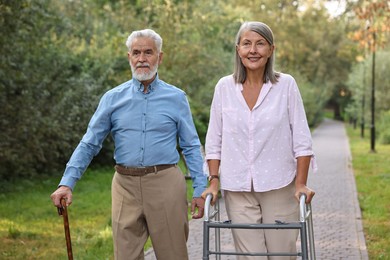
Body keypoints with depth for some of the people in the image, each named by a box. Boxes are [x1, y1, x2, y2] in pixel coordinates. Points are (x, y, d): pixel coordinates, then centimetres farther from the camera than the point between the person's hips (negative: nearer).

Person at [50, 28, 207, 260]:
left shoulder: (176, 98, 4)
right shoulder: (113, 98, 6)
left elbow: (191, 147, 6)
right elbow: (89, 144, 7)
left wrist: (200, 190, -1)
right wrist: (67, 183, -3)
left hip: (165, 183, -1)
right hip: (126, 186, 1)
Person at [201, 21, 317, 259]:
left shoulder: (286, 84, -2)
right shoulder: (225, 87, 2)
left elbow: (301, 139, -1)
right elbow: (214, 141, 8)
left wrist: (301, 183, -6)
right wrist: (214, 182, 2)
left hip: (279, 186, -1)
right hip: (238, 189, 1)